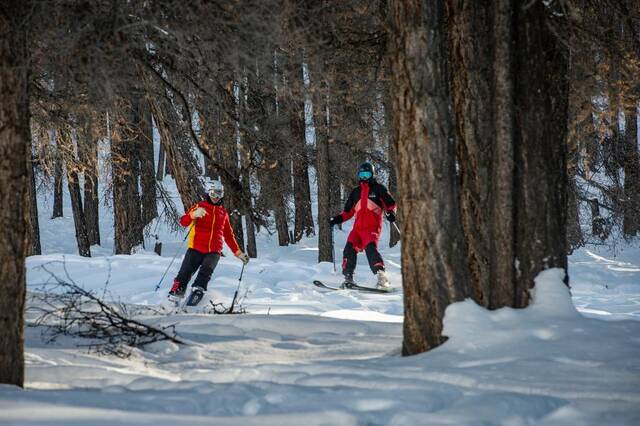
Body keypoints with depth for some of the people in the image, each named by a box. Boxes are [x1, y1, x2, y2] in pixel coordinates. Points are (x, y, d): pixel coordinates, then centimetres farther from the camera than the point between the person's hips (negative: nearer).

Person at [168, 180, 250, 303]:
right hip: (196, 249, -1)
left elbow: (229, 236, 28)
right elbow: (183, 222, -5)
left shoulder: (223, 213, 21)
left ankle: (198, 290, -38)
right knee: (185, 273, -7)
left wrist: (238, 253, 22)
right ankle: (175, 293, 1)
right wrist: (194, 214, -26)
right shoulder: (199, 207, 9)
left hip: (214, 252, 1)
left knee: (206, 271, -25)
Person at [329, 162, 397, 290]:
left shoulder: (378, 188, 7)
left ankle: (381, 276, -34)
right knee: (349, 249, -10)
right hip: (358, 227, 6)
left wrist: (391, 213, -14)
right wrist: (337, 219, 10)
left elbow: (391, 204, 6)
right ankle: (348, 277, 0)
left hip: (372, 227, -6)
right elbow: (348, 211, 25)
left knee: (370, 248, -26)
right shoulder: (356, 192, 21)